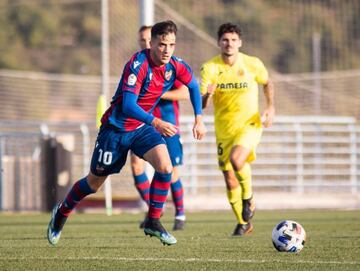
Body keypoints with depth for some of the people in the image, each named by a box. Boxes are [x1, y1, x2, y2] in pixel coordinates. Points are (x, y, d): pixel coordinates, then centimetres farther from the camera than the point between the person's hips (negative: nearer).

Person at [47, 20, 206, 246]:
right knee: (94, 182, 10)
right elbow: (128, 105, -34)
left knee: (165, 166, -21)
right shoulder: (138, 64, -29)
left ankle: (153, 222, -7)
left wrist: (199, 120, 5)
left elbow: (193, 86, 12)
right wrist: (156, 123, -47)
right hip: (116, 128, -5)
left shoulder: (176, 66, -10)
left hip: (143, 126, 5)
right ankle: (61, 213, 37)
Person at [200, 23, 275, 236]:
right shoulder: (210, 68, -10)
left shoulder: (253, 64, -9)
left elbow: (267, 83, 12)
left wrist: (271, 107, -2)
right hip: (223, 128, 3)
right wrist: (207, 95, -37)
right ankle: (244, 223, 28)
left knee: (236, 158, -31)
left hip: (249, 124, -3)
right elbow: (201, 105, -14)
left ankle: (248, 199, -5)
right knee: (230, 180, 7)